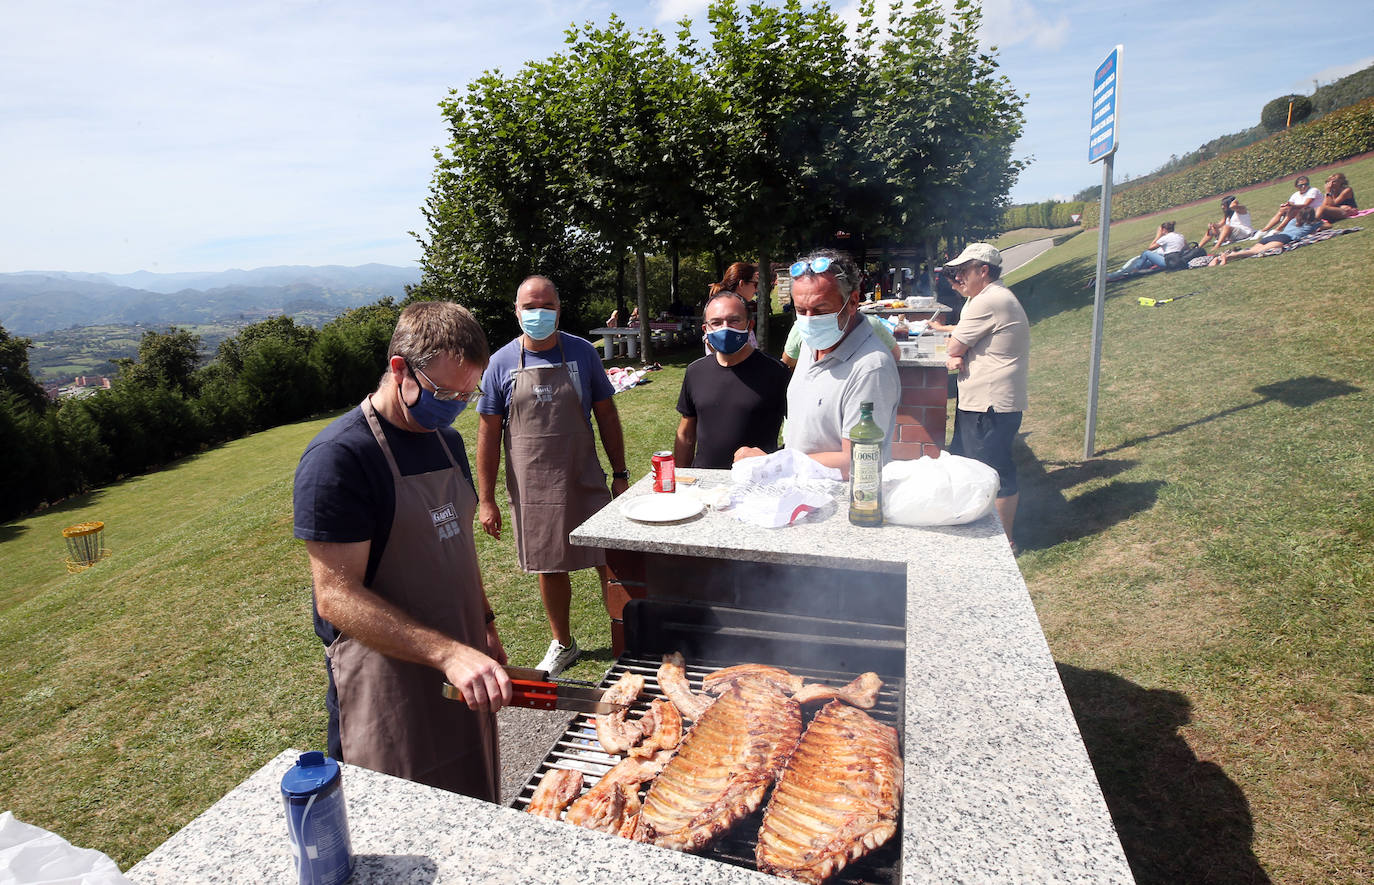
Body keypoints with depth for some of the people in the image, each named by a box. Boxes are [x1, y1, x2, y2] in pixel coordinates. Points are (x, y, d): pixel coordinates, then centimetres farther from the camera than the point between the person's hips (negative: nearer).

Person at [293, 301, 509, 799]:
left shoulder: (445, 439, 7)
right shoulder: (338, 458, -19)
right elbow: (337, 597, -23)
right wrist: (449, 653, -31)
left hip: (463, 671, 7)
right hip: (386, 679, -7)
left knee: (473, 813, 20)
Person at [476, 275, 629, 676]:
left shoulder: (582, 352, -1)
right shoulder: (502, 363, -2)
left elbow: (606, 413, 5)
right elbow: (489, 433, 1)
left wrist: (620, 473, 3)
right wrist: (486, 500, -1)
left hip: (585, 481, 0)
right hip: (532, 488, 1)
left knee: (611, 562, 1)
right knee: (549, 568, 13)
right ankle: (562, 644, 34)